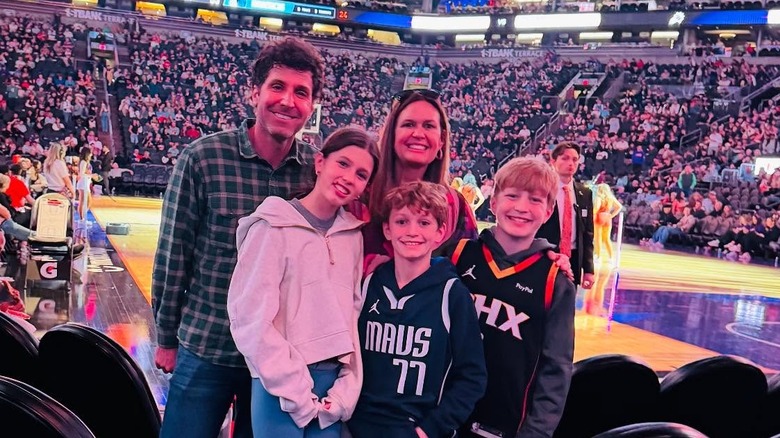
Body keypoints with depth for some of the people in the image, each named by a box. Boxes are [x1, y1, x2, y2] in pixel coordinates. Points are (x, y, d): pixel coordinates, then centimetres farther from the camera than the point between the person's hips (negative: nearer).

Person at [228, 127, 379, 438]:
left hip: (334, 381, 5)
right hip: (281, 385, -4)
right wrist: (296, 394, -13)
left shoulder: (353, 234, 6)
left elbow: (353, 310, 7)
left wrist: (347, 388, -2)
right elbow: (251, 318, -13)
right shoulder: (274, 226, -9)